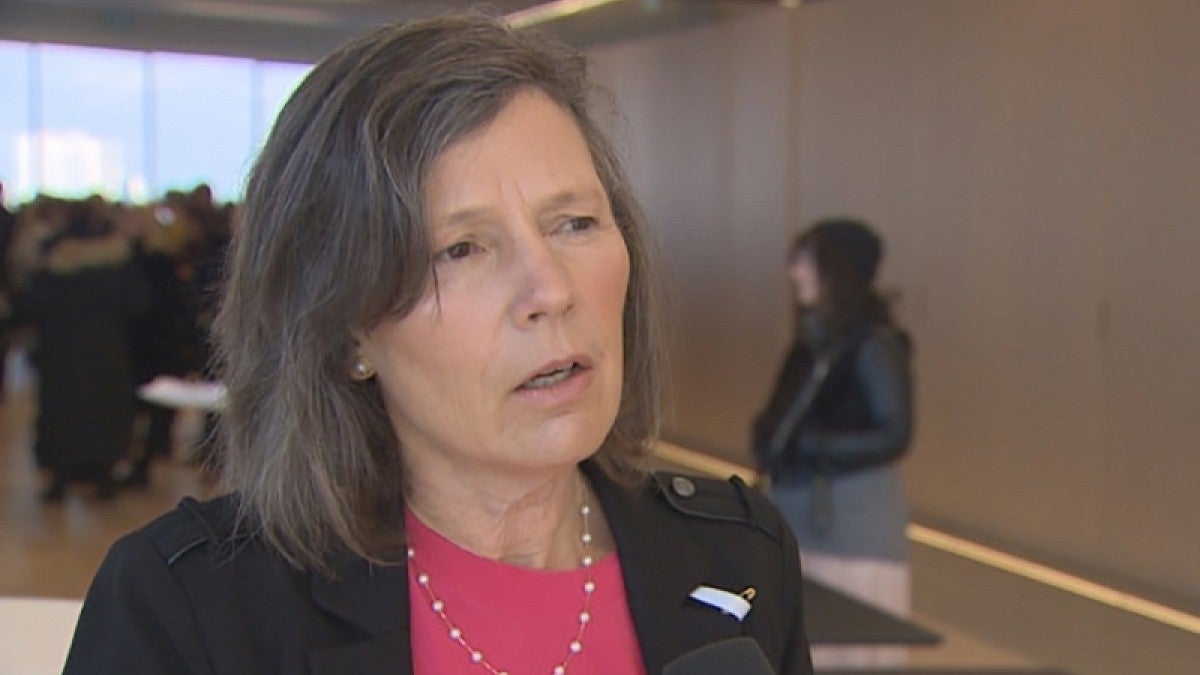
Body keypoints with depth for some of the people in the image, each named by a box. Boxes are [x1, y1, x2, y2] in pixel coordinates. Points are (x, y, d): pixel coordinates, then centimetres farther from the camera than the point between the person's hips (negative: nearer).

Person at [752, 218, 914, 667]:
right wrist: (770, 435, -1)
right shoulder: (815, 340, 11)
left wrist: (809, 446, -22)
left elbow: (894, 437, -17)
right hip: (803, 514, 8)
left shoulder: (875, 346, -13)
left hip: (855, 521, -8)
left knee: (851, 650, -2)